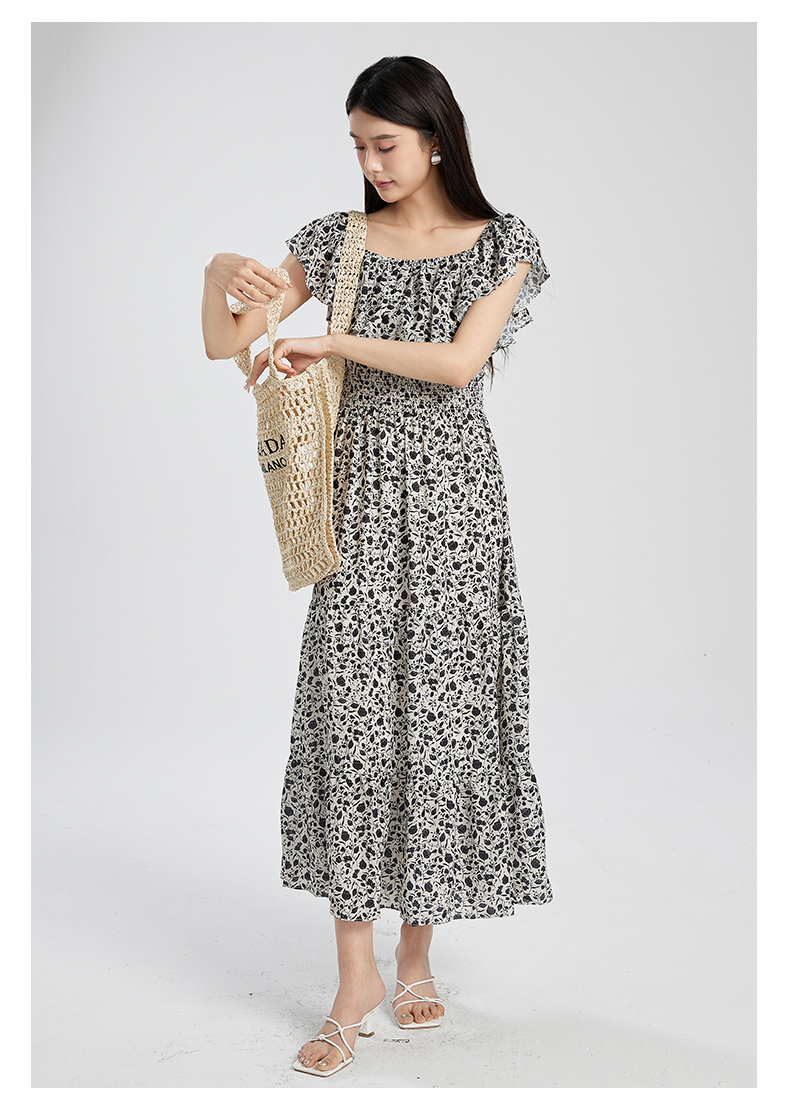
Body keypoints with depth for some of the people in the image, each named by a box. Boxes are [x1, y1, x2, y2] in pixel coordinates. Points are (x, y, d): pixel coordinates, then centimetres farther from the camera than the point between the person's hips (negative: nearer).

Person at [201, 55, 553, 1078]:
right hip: (361, 497, 1)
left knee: (440, 715, 2)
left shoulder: (501, 244, 2)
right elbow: (225, 344, 5)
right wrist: (217, 273, -15)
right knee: (351, 713, -6)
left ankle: (416, 951, 18)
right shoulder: (337, 241, 8)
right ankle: (355, 975, 0)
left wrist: (334, 342, -13)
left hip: (453, 497, -1)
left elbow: (460, 362, -14)